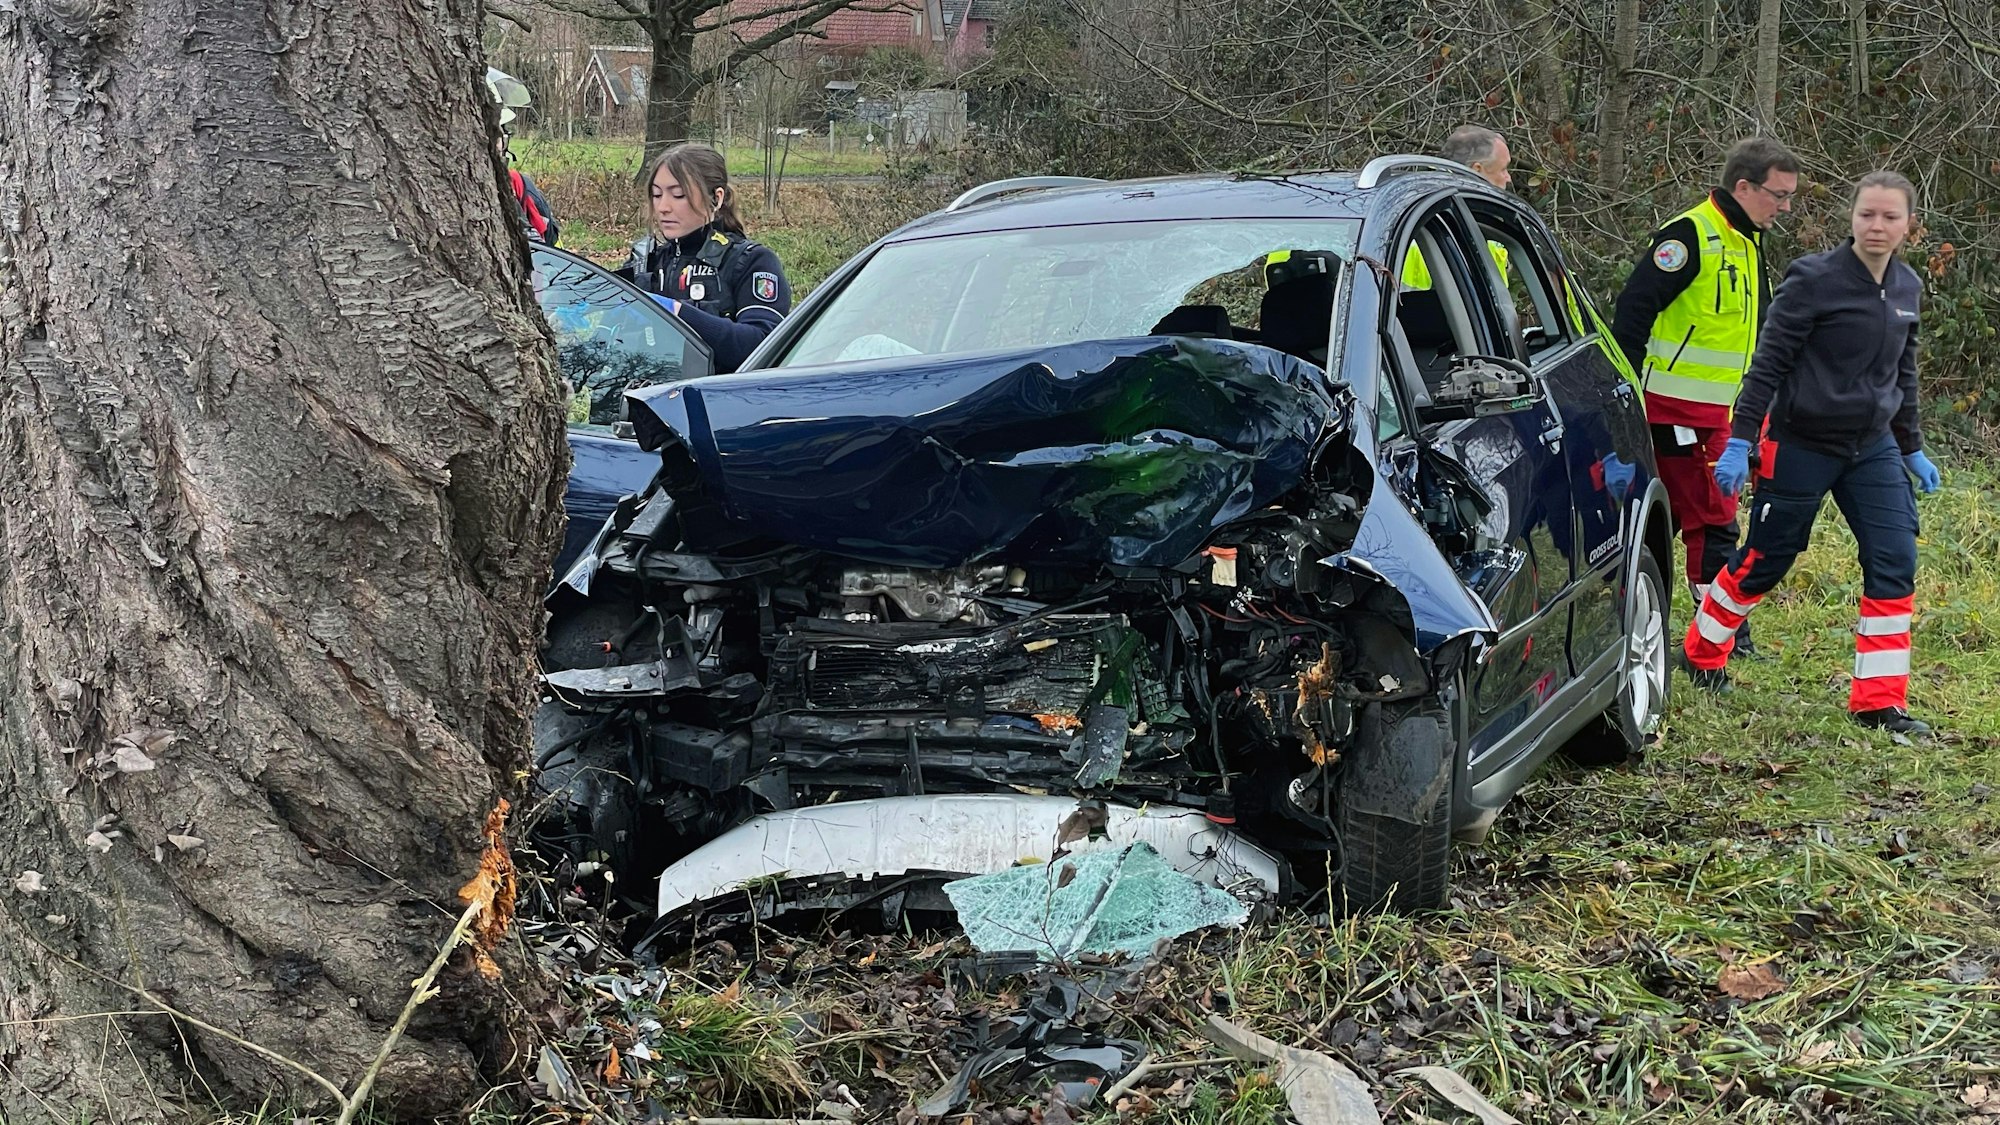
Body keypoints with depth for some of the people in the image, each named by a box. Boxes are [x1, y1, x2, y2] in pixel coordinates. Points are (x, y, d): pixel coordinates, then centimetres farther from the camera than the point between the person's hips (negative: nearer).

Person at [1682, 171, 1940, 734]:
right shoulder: (1815, 279, -14)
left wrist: (1912, 448, 21)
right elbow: (1768, 363, -13)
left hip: (1873, 447, 6)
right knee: (1765, 559, 6)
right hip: (1802, 445, -5)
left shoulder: (1906, 288, 6)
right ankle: (1703, 652, 31)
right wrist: (1739, 441, -17)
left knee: (1895, 562, -6)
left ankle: (1879, 701, 1)